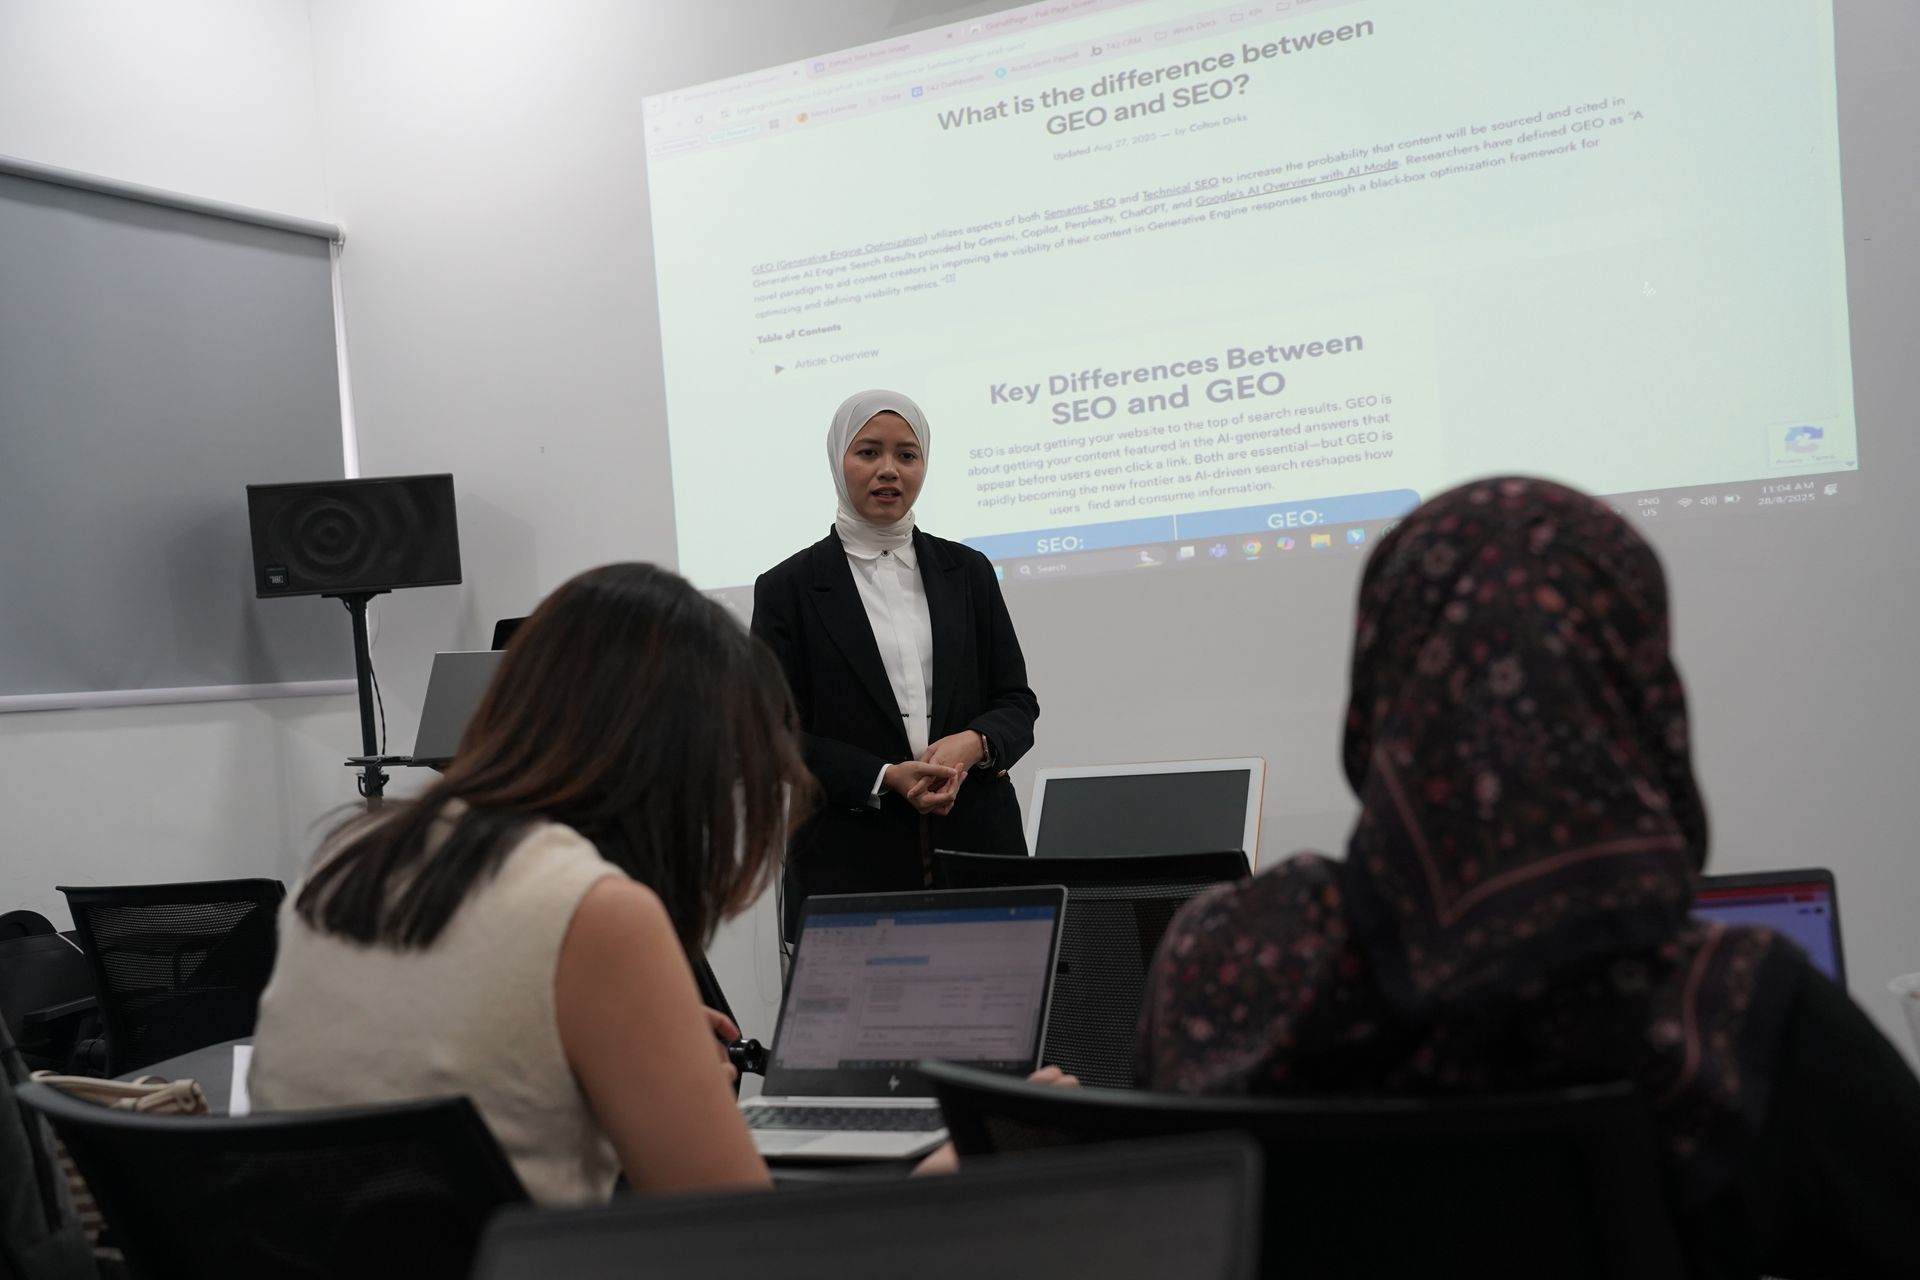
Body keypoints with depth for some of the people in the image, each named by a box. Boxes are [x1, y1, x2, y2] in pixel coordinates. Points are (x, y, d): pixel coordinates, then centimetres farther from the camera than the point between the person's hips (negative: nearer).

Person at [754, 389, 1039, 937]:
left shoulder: (967, 571, 10)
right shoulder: (787, 587, 1)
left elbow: (1018, 703, 11)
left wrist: (973, 744, -11)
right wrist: (884, 779, -15)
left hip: (976, 846, 3)